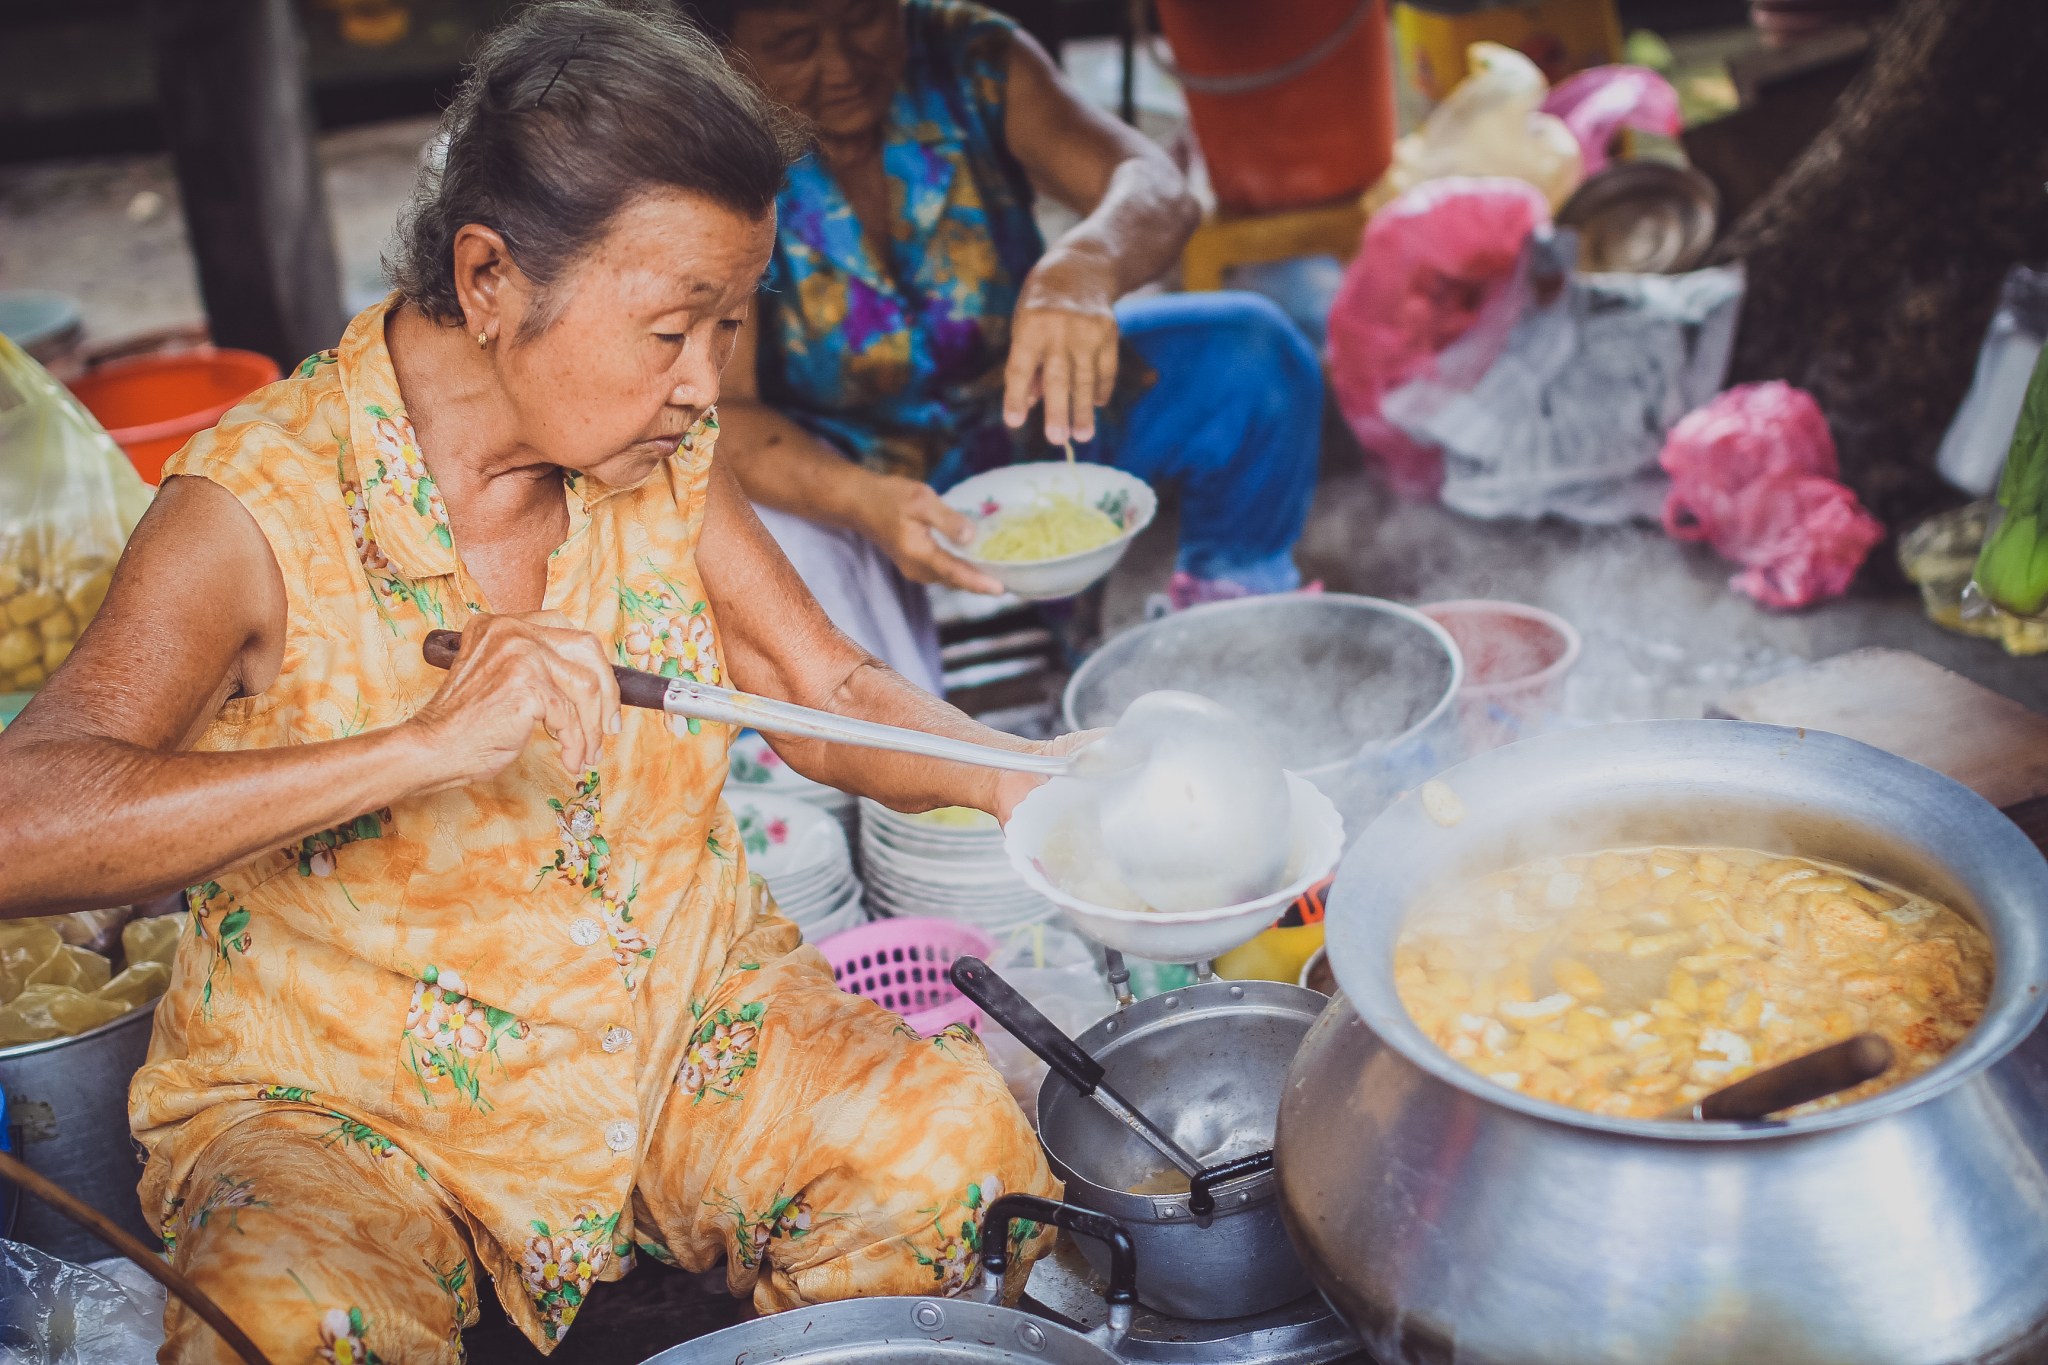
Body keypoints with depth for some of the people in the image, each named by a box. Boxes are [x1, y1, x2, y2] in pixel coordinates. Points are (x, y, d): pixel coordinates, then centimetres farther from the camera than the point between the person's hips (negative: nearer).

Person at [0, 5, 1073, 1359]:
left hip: (688, 1019, 5)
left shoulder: (660, 451, -3)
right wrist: (420, 746, -41)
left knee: (961, 1147, -19)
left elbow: (829, 693, 2)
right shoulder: (263, 507, -20)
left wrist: (1003, 774, -19)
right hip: (351, 1103, -4)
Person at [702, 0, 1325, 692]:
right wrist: (863, 502, -46)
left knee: (1250, 351, -15)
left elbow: (1156, 190, -25)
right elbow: (718, 415, -27)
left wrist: (1083, 266, -50)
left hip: (1017, 407, 3)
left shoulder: (970, 58, -13)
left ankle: (1234, 604, 10)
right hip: (825, 476, -3)